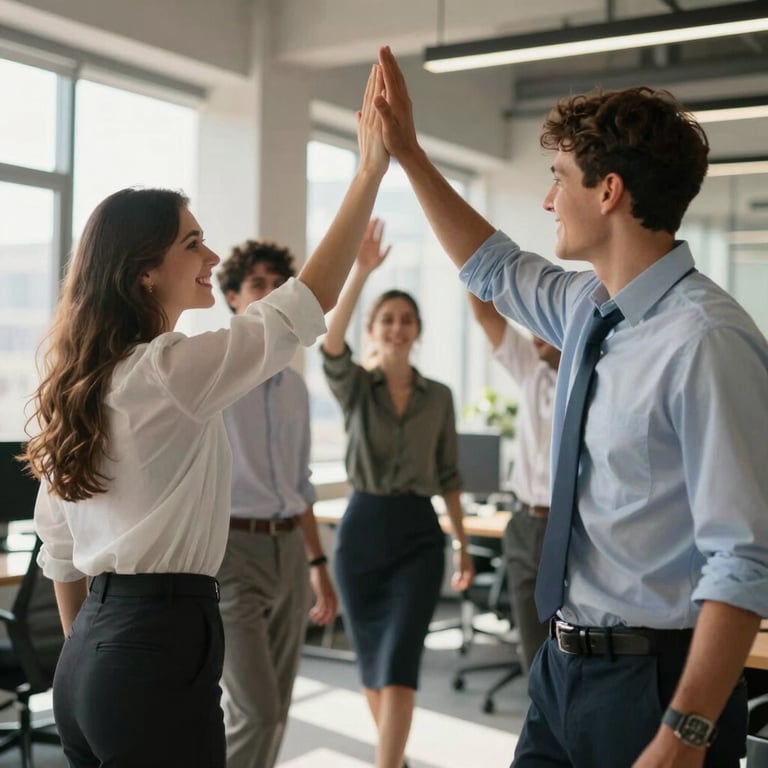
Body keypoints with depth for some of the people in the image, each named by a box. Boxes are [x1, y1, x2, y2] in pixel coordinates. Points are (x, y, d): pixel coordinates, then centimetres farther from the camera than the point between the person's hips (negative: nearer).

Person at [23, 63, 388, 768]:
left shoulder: (80, 381, 9)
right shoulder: (170, 368, -16)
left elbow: (57, 546, 14)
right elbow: (306, 306, -13)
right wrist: (373, 169, -9)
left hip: (88, 660, 9)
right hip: (159, 653, -8)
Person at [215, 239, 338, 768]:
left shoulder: (294, 385, 14)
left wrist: (318, 564, 18)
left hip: (288, 551, 7)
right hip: (228, 550, -6)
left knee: (274, 712, 11)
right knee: (256, 713, -11)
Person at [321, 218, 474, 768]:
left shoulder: (439, 396, 5)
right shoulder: (355, 387, -1)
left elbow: (448, 474, 10)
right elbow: (331, 344, -24)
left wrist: (463, 544, 9)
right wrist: (361, 272, -35)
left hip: (419, 534, 0)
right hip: (362, 530, 0)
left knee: (400, 662, -10)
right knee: (372, 661, 12)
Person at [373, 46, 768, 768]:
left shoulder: (705, 342, -23)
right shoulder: (588, 306, 3)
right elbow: (492, 266, 23)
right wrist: (407, 152, 20)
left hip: (654, 681, -7)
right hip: (565, 664, 8)